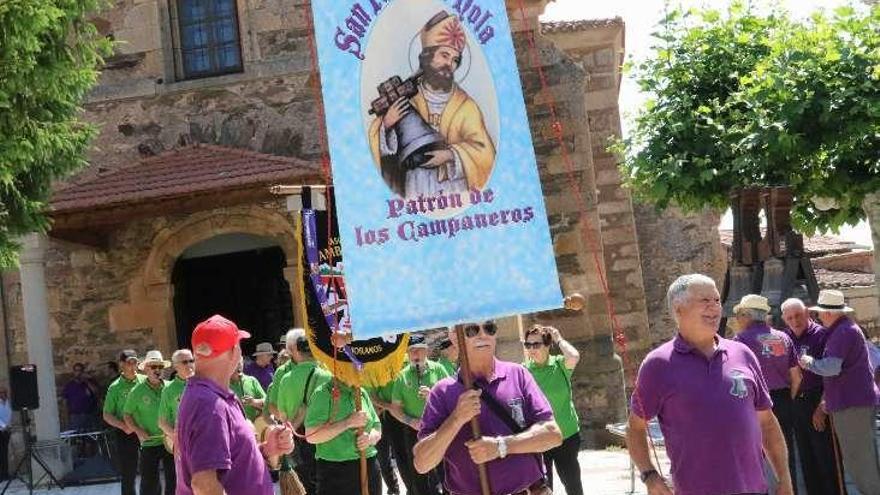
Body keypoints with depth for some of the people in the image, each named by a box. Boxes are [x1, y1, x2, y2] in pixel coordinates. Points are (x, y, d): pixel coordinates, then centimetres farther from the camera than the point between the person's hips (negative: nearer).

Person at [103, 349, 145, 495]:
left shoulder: (144, 381, 1)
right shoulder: (115, 387, -2)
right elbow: (107, 415, 1)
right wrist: (123, 426, -16)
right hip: (126, 435, -1)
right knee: (128, 478, 6)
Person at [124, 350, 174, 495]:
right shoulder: (137, 391, -4)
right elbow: (127, 415, 3)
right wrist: (138, 430, -11)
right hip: (149, 443, -2)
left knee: (173, 478, 10)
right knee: (149, 483, 4)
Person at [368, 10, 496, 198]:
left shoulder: (466, 105, 3)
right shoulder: (407, 97, 5)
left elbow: (483, 151, -3)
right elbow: (376, 139, 7)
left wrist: (450, 155, -16)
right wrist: (386, 124, -14)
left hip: (456, 186, 0)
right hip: (416, 187, 0)